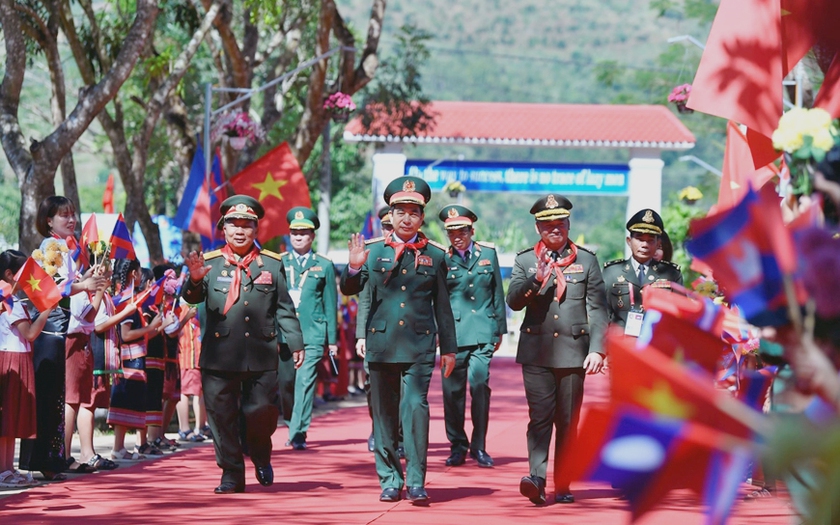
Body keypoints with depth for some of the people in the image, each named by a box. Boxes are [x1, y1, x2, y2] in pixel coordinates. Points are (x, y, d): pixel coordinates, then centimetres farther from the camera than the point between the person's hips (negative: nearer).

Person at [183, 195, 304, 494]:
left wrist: (296, 343, 8)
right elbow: (191, 298, -9)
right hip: (219, 355, 0)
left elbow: (285, 308, 12)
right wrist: (194, 280, -30)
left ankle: (261, 456, 28)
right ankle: (231, 474, 12)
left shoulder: (272, 264, 8)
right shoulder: (209, 263, 4)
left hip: (261, 355, 0)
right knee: (222, 416, 1)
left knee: (262, 411, -1)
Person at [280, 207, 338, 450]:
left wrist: (332, 339, 6)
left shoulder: (324, 265, 8)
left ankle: (298, 433, -7)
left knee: (305, 382, -8)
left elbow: (330, 304, 9)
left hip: (312, 333, -1)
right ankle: (293, 426, 17)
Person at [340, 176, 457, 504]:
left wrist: (449, 348, 10)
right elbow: (349, 289, -2)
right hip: (381, 344, 2)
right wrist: (354, 267, -23)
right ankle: (390, 481, 14)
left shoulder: (435, 255, 7)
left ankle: (416, 481, -11)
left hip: (419, 346, -1)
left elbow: (442, 306, 11)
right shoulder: (373, 251, 7)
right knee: (384, 414, 6)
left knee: (416, 408, -14)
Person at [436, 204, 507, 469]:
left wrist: (500, 328, 13)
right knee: (453, 390, 0)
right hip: (453, 332, 0)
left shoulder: (488, 253, 9)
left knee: (480, 383, -10)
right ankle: (457, 445, 13)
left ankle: (479, 446, -1)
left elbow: (498, 293, 14)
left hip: (483, 331, 1)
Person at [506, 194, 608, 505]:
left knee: (568, 421, 4)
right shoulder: (525, 261, 9)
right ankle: (536, 479, -21)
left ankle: (563, 486, 9)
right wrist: (537, 279, -19)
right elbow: (513, 301, -3)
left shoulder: (587, 260, 8)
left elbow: (598, 309, 5)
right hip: (536, 352, -1)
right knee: (540, 416, -12)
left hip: (573, 351, 1)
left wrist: (597, 350, -4)